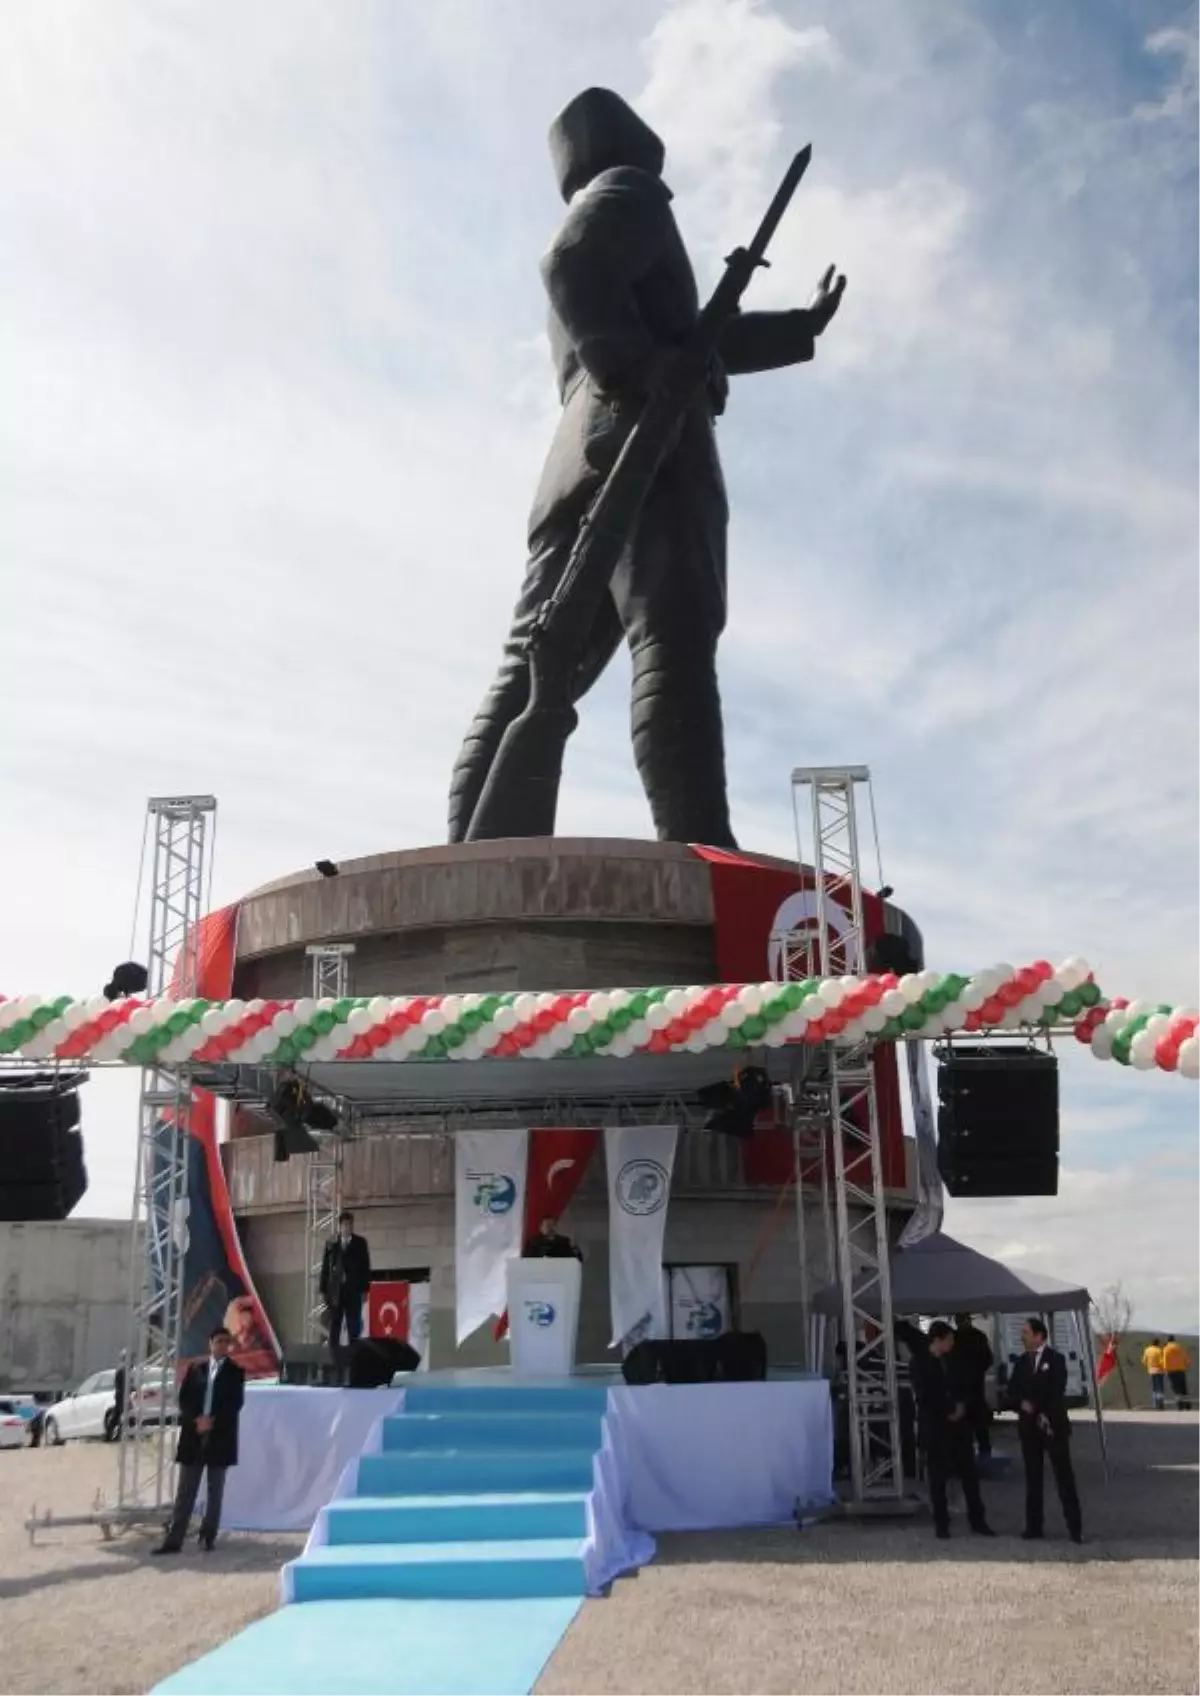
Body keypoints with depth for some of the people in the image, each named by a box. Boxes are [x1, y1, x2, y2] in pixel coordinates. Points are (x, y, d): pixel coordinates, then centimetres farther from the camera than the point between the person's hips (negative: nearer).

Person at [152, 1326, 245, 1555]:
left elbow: (236, 1403, -4)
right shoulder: (195, 1368, 9)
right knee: (185, 1490, 1)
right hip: (193, 1435, 1)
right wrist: (197, 1420, -11)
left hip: (220, 1436, -1)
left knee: (215, 1490, 5)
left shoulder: (235, 1371, 4)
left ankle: (208, 1536, 14)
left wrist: (213, 1421, -14)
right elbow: (183, 1398, 4)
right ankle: (173, 1539, 1)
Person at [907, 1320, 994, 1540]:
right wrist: (948, 1413, -9)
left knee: (969, 1472, 6)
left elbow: (963, 1386, 15)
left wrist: (961, 1406, -3)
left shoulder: (952, 1360, 8)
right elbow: (924, 1398, -13)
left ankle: (977, 1520, 13)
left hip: (958, 1422, 5)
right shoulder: (918, 1363, -8)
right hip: (934, 1425, -5)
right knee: (938, 1477, 2)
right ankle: (941, 1523, 10)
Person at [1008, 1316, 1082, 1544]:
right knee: (1033, 1477, 6)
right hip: (1029, 1425, 4)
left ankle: (1075, 1527, -1)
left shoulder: (1055, 1359, -3)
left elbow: (1056, 1392, -10)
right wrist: (1022, 1404, -12)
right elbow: (1012, 1390, 8)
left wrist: (1043, 1414, -14)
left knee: (1064, 1476, -3)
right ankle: (1033, 1526, 10)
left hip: (1053, 1424, -4)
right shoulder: (1022, 1362, 11)